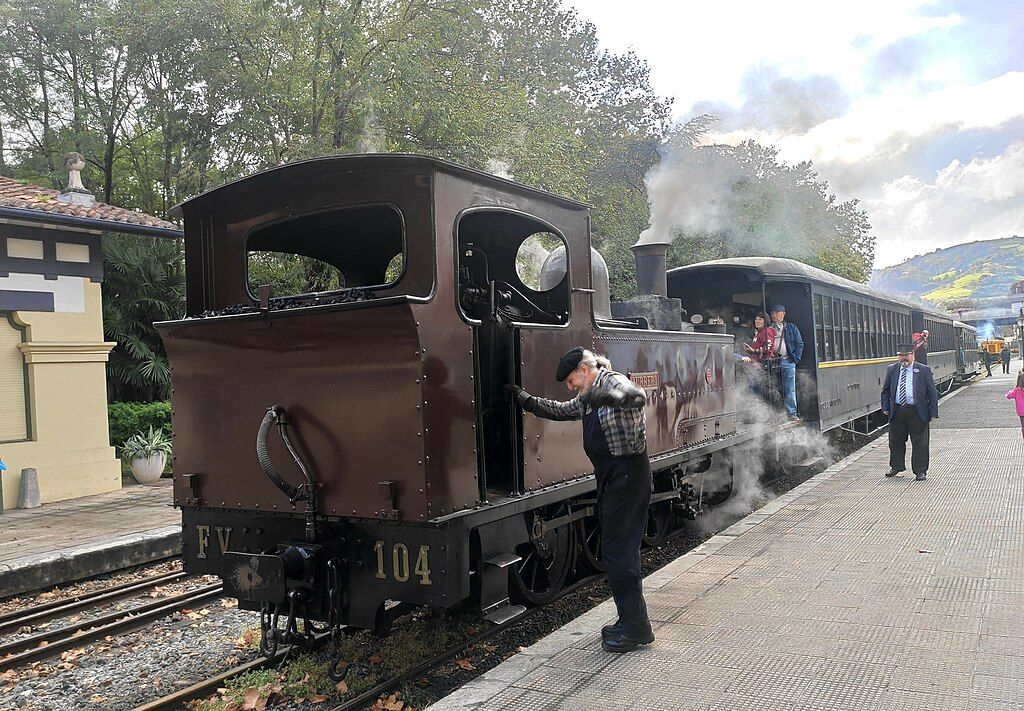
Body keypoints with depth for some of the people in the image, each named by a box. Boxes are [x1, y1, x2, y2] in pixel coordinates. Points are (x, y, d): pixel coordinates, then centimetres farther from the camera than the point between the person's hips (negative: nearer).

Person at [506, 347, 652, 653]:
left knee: (617, 552, -8)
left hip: (628, 475, -10)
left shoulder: (614, 382, -13)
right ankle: (630, 621, 24)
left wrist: (613, 396, -56)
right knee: (620, 551, 14)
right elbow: (561, 410, 31)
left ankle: (636, 628, 0)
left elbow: (638, 395, -35)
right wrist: (525, 399, 27)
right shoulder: (589, 398, 16)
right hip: (610, 477, 10)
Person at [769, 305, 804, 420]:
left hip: (788, 361, -1)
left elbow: (799, 344, 9)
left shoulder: (791, 328, 13)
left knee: (790, 389, -2)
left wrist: (796, 358, -3)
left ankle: (791, 413, 3)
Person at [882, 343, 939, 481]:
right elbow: (885, 390, 14)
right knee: (896, 441, 13)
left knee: (920, 443, 2)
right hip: (896, 412, 3)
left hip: (917, 412, -3)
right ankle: (896, 466, 31)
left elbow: (932, 392, 1)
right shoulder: (891, 370, 9)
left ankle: (920, 471, 13)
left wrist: (933, 412, -5)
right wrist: (885, 407, 4)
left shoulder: (924, 370, 1)